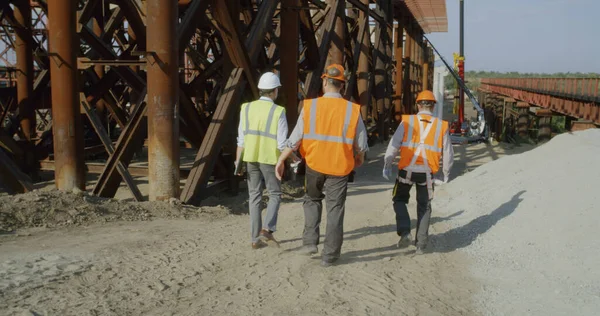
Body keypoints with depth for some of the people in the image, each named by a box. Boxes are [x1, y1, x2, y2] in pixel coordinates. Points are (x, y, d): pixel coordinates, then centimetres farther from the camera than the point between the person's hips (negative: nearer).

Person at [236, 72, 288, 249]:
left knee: (255, 197, 10)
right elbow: (282, 144, -12)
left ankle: (256, 239, 11)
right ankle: (267, 229, -7)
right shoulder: (278, 112, -11)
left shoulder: (246, 108, -1)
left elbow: (241, 139, 0)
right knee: (275, 195, 12)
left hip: (251, 158, 4)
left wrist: (238, 162, 6)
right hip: (269, 159, -4)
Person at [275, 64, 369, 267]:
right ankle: (330, 255, 14)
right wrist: (360, 157, 22)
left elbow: (295, 139, -6)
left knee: (312, 200, 24)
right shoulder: (352, 110, -6)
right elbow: (361, 144, 1)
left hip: (314, 165, 1)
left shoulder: (310, 106, -7)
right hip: (339, 167, 0)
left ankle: (310, 242, 14)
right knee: (335, 210, 9)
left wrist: (281, 160, 5)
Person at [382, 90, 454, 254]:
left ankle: (404, 232, 0)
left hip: (407, 170, -1)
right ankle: (421, 244, 16)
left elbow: (394, 145, -5)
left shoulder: (407, 122, -4)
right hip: (427, 172, 1)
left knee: (399, 200, 19)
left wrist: (387, 165, 8)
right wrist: (446, 173, 22)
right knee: (424, 207, 16)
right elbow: (448, 153, 7)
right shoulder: (442, 125, 1)